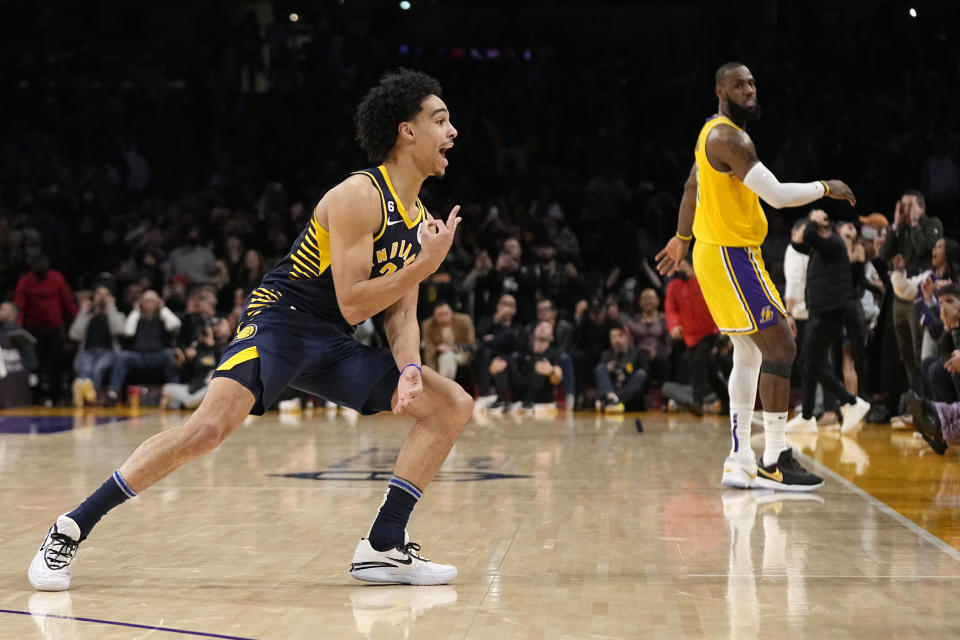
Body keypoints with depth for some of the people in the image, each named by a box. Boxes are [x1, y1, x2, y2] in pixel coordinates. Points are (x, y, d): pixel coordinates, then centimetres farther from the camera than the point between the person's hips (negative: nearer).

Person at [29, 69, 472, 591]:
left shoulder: (419, 218, 9)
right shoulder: (358, 196, -16)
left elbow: (400, 312, 10)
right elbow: (351, 304, -20)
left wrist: (409, 368, -9)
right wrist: (427, 264, -21)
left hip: (330, 344, 9)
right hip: (279, 318, -8)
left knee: (453, 407, 2)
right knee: (213, 422, -30)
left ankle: (384, 546, 1)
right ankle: (71, 529, -19)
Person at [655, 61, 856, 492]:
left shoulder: (714, 133, 15)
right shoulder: (729, 137, -18)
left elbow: (692, 186, 29)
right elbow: (777, 195, -25)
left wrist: (682, 238, 40)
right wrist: (826, 188, -11)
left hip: (718, 253, 11)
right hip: (730, 257, -11)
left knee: (750, 354, 12)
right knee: (780, 348, -11)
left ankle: (740, 461, 13)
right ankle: (774, 462, -10)